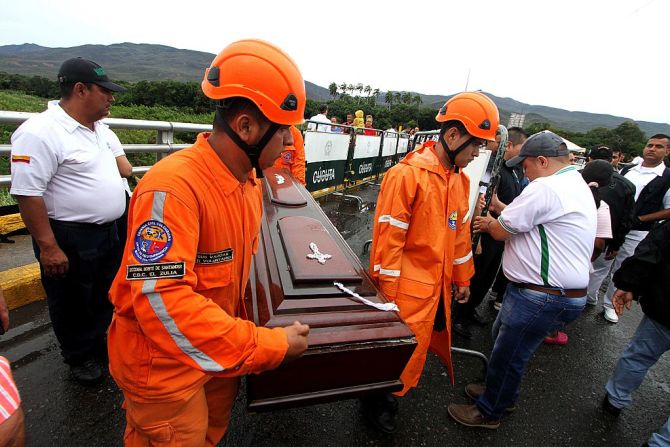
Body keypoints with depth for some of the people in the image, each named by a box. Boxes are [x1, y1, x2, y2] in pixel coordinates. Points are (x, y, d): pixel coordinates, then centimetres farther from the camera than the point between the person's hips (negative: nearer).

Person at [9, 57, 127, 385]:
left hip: (108, 233, 8)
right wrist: (48, 247, -22)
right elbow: (27, 194, -22)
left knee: (104, 297, 23)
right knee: (73, 304, 13)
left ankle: (98, 342, 45)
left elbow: (119, 164, 22)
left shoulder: (100, 128, 7)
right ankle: (79, 357, 34)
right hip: (69, 239, -8)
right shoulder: (41, 132, -20)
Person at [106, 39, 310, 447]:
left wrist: (248, 326, 4)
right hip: (164, 365, -7)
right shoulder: (173, 187, -30)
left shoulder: (250, 180, -2)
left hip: (221, 353, 7)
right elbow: (161, 301, -35)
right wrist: (271, 345, -31)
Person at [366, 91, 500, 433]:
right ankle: (376, 402, 35)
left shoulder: (460, 179, 5)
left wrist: (462, 279, 19)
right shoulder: (407, 174, -19)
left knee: (412, 349, 20)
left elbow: (460, 233, 13)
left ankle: (390, 392, 44)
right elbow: (388, 238, -18)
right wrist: (387, 295, -14)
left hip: (439, 287, 7)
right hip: (407, 289, -7)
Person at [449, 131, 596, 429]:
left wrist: (489, 225, 5)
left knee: (508, 356, 7)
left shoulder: (546, 188, -22)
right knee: (503, 338, 24)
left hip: (542, 299, -10)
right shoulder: (576, 184, 13)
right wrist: (500, 211, 11)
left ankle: (489, 411, 27)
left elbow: (502, 231, -15)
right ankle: (499, 392, 44)